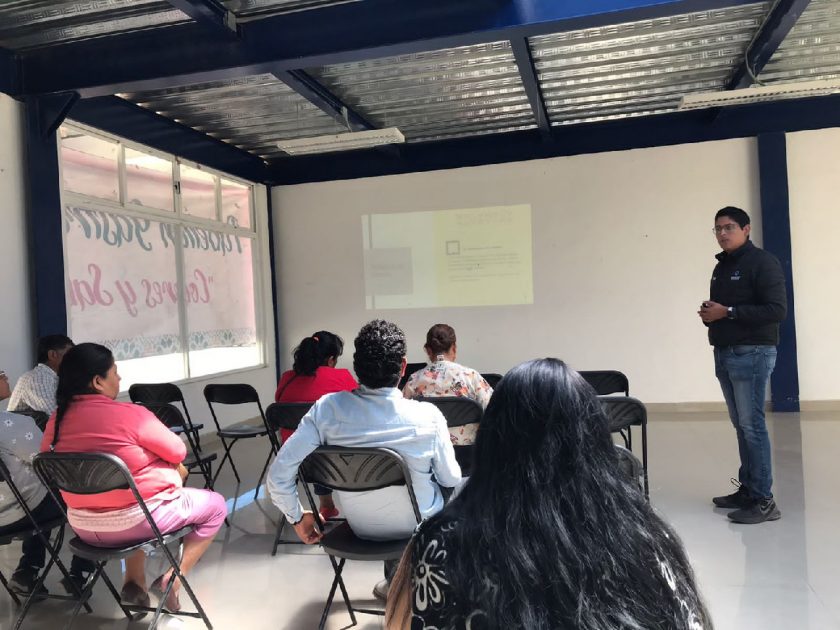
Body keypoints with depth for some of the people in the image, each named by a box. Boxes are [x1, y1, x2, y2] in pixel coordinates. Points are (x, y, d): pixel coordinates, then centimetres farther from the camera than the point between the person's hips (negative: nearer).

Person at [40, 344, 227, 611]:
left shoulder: (57, 420, -3)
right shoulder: (130, 414, -21)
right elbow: (178, 452, -11)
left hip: (83, 527, 7)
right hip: (135, 522, -6)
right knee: (215, 505, 15)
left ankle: (134, 581, 29)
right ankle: (172, 580, 4)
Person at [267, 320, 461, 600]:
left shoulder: (327, 408, -22)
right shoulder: (428, 416, -27)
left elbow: (279, 474, -19)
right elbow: (450, 479, -11)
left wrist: (297, 517, -1)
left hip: (361, 528, 3)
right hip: (419, 528, -2)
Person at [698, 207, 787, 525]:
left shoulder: (762, 262, -8)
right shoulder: (721, 266, 18)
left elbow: (777, 310, -17)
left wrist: (728, 312, -19)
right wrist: (709, 314, 4)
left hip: (752, 354, -8)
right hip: (724, 354, 8)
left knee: (753, 426, -8)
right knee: (741, 426, 11)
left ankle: (763, 501, -2)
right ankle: (747, 489, 18)